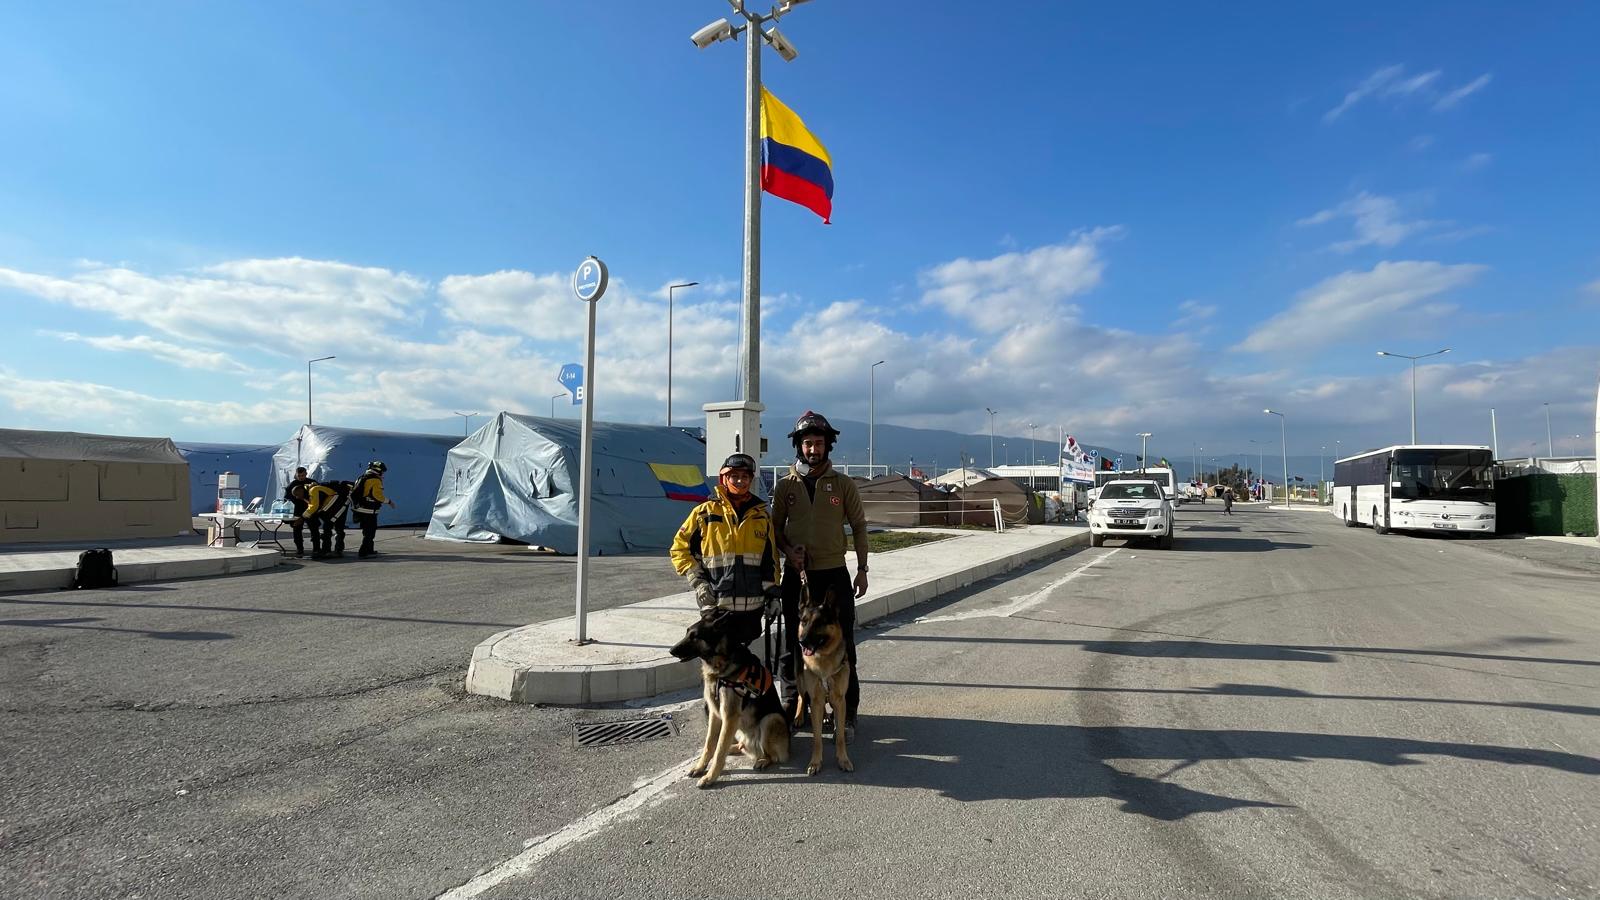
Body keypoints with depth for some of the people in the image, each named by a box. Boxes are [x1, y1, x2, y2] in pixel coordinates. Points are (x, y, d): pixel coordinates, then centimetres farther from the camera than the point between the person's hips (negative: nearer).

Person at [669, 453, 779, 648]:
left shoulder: (761, 515, 9)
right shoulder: (705, 513, -1)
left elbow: (770, 557, 14)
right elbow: (680, 547, 4)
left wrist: (772, 592, 10)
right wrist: (697, 581, -5)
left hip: (752, 605, 3)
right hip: (716, 605, -3)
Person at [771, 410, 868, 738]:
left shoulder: (843, 484, 0)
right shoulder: (785, 486, 2)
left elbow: (859, 527, 5)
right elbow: (775, 527, 9)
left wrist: (862, 569, 1)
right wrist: (788, 550, -10)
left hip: (834, 574, -1)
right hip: (796, 575, 1)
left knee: (842, 644, 4)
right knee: (793, 643, 10)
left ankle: (846, 713, 16)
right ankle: (791, 707, 23)